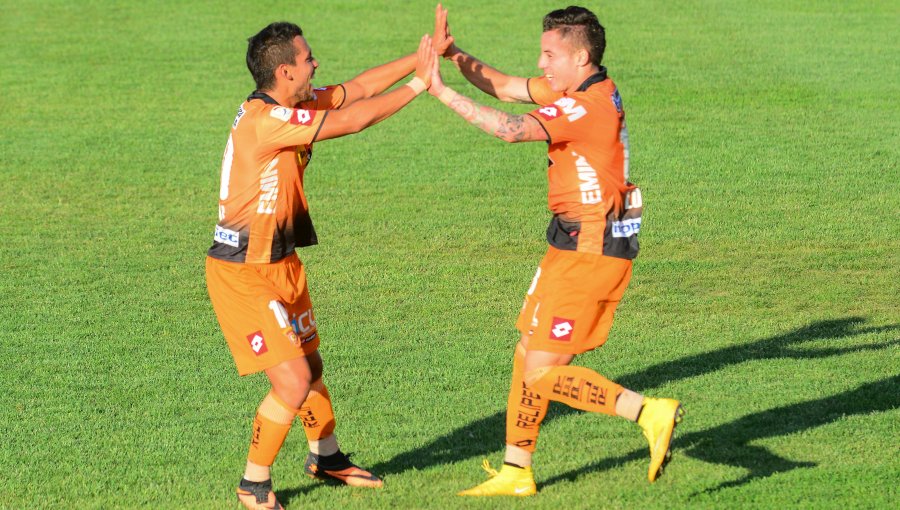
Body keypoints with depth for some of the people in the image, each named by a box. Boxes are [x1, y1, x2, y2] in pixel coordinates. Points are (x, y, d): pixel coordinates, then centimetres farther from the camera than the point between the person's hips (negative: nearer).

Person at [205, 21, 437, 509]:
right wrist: (418, 85, -14)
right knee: (292, 383, -10)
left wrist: (422, 56, 1)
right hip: (243, 273, -10)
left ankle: (326, 457, 44)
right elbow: (351, 119, -25)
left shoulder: (293, 106, 3)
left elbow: (359, 88, 9)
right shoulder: (264, 118, -26)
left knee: (309, 365, 23)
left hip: (281, 263, 10)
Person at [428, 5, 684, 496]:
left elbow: (511, 129, -33)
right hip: (578, 245, 10)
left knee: (543, 373, -8)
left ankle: (649, 413, -10)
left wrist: (442, 90, -29)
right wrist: (456, 55, -1)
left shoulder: (586, 106, -20)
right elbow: (505, 87, 14)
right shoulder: (581, 89, 9)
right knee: (528, 357, 15)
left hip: (588, 252, -10)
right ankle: (515, 471, 24)